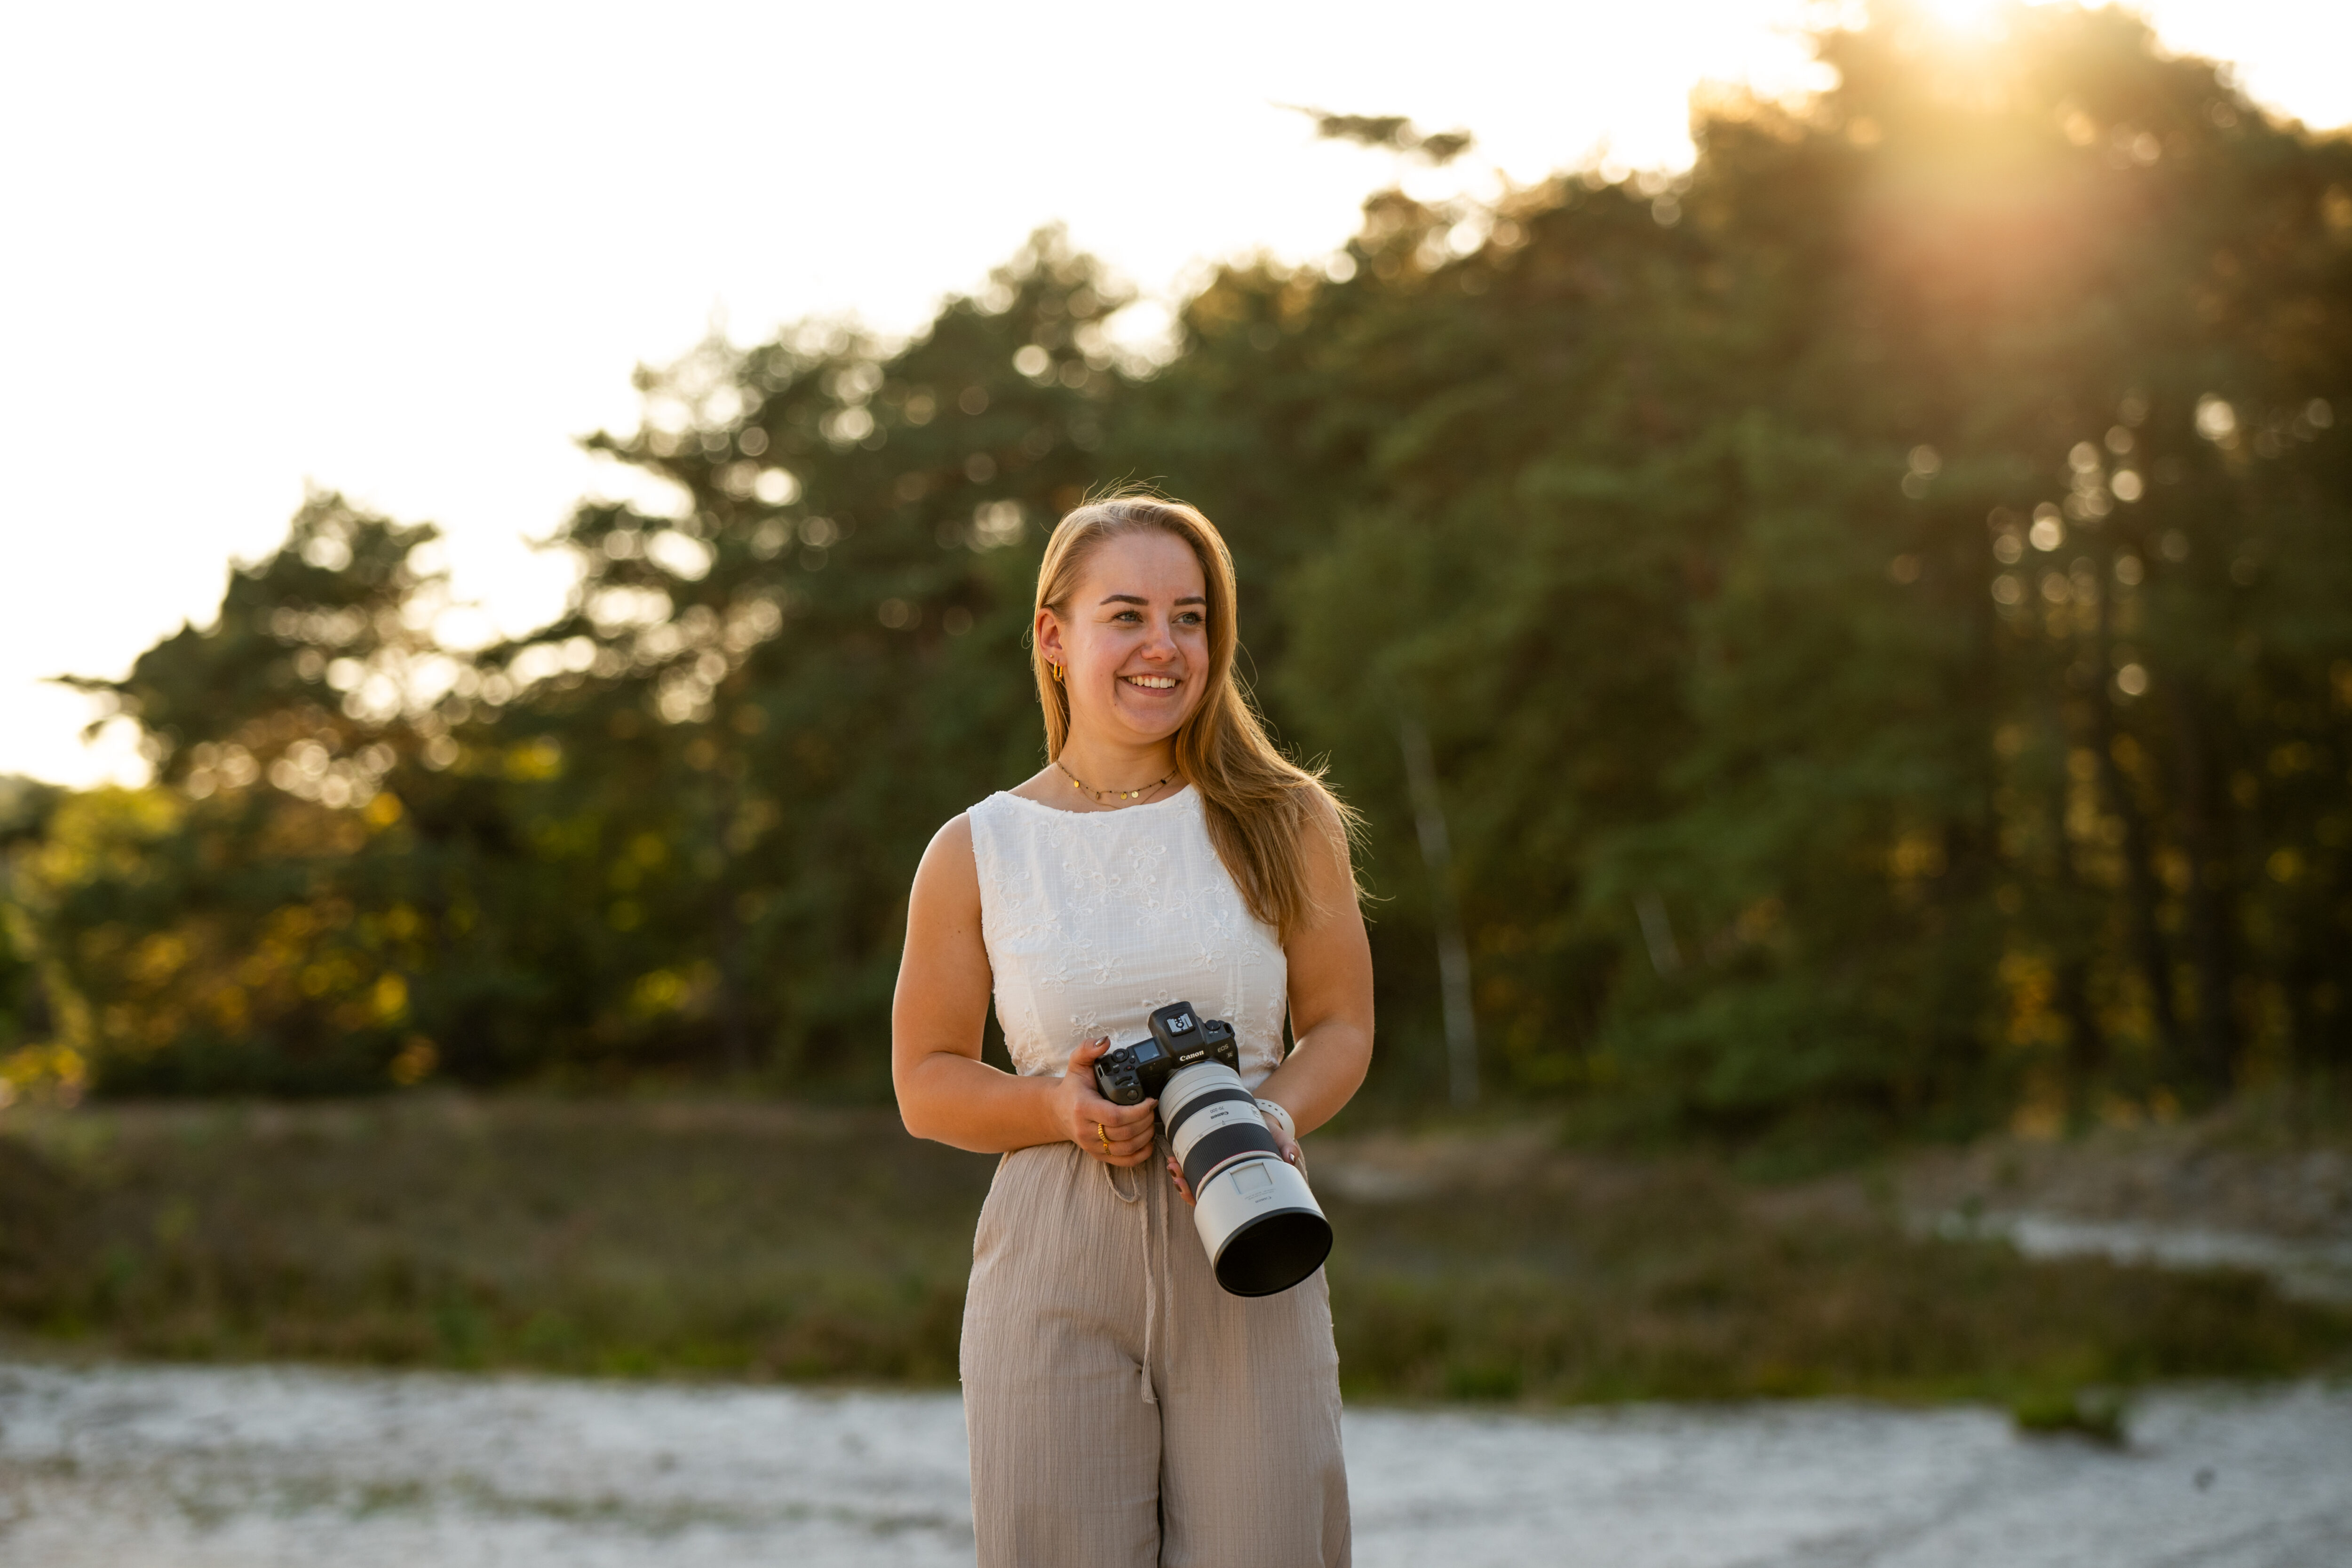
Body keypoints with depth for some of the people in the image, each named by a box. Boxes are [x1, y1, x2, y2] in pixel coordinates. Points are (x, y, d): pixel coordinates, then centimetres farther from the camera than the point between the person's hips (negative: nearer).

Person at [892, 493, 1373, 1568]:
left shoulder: (1285, 823, 7)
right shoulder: (974, 854, 6)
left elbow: (1340, 1026, 11)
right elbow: (925, 1084, 10)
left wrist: (1273, 1116, -11)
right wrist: (1061, 1107, -10)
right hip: (1055, 1263, 0)